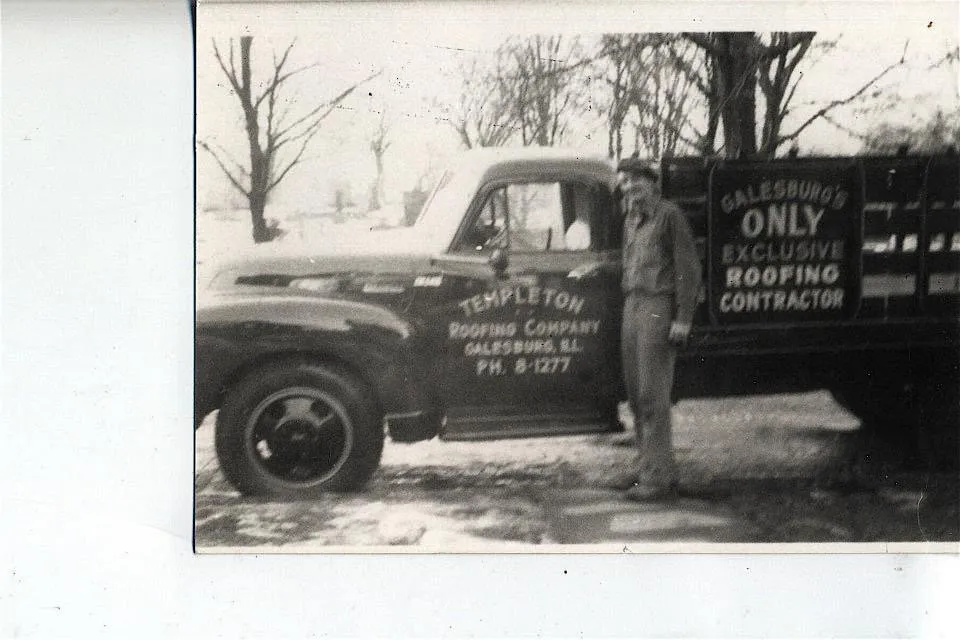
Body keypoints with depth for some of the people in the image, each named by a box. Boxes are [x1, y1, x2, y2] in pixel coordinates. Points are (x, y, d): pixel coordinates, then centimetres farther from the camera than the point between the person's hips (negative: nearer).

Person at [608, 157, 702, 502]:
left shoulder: (669, 215, -5)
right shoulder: (630, 220, 19)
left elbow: (689, 268, -9)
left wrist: (683, 319, -15)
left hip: (659, 308, -8)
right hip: (633, 306, 8)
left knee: (653, 394, -10)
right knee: (636, 393, 8)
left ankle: (660, 476, -8)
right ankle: (646, 465, 17)